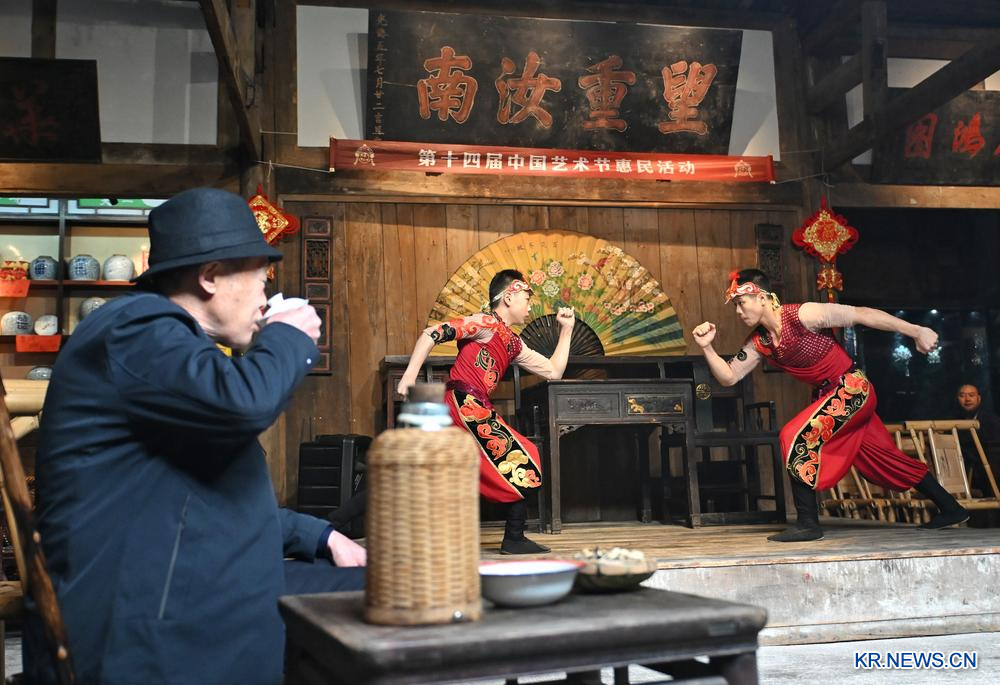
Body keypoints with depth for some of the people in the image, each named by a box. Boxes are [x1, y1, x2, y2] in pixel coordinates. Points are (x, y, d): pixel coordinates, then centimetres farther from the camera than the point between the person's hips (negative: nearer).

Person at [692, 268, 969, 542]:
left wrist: (915, 331, -23)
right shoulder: (759, 342, 1)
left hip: (853, 388, -8)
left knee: (797, 436, -20)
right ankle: (951, 509, 30)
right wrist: (706, 346, -12)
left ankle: (808, 523, -13)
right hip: (826, 395, 8)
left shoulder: (802, 315, -20)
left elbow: (861, 314, -20)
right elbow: (728, 376, 3)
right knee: (883, 459, 15)